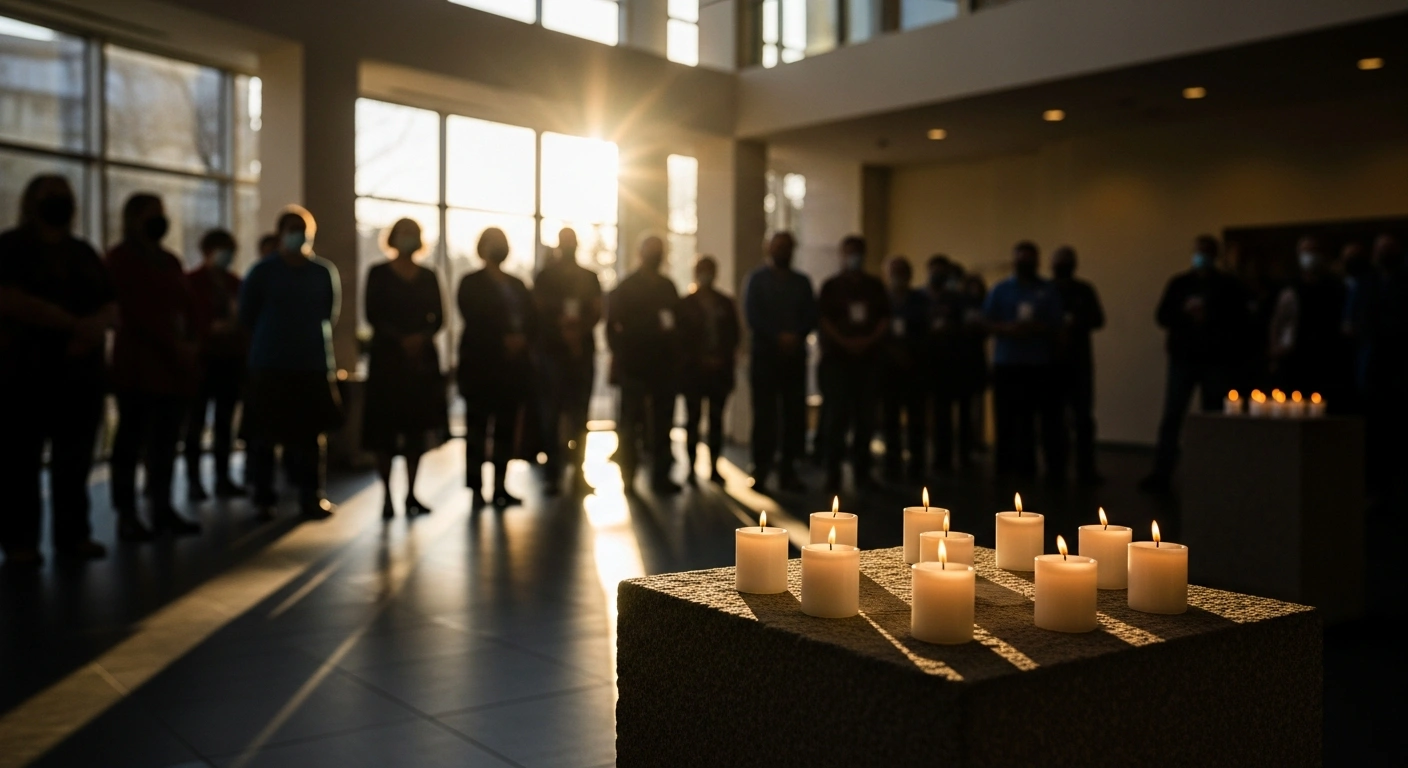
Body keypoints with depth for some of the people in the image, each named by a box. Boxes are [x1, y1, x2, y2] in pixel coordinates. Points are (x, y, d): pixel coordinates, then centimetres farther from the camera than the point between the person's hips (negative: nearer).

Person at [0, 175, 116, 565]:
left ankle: (73, 533, 10)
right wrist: (74, 324, -18)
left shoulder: (83, 252, 17)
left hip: (81, 372, 5)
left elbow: (112, 307, 11)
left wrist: (97, 326, -13)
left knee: (75, 459, 4)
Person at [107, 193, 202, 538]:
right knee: (132, 440, -5)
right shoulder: (121, 258, -2)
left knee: (166, 441, 6)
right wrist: (175, 346, -15)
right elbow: (137, 312, -11)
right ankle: (127, 516, -2)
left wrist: (190, 345, 1)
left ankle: (163, 509, 11)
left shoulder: (170, 260, 21)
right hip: (139, 364, -7)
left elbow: (184, 306, 17)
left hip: (175, 365, 7)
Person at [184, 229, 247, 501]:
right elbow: (188, 320, -6)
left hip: (230, 358, 5)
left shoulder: (234, 282, 16)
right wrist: (212, 329, -16)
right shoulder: (191, 281, 0)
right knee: (196, 421, -3)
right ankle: (193, 480, 0)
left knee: (225, 421, 6)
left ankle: (223, 478, 10)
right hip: (203, 358, -5)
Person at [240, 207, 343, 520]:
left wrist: (310, 339, 11)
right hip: (269, 366, -2)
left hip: (313, 366, 2)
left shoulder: (325, 272, 5)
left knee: (309, 434, 4)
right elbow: (246, 317, 6)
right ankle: (263, 499, 11)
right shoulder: (262, 272, -1)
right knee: (263, 435, 1)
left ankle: (311, 497, 13)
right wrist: (270, 340, 12)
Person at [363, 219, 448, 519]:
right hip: (387, 356, -3)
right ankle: (387, 496, 1)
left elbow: (438, 317, 6)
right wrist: (401, 339, -16)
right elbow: (373, 316, -5)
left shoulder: (428, 277, 12)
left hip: (422, 357, 3)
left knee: (418, 426, 3)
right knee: (385, 428, -4)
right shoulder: (378, 274, 3)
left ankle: (412, 494, 10)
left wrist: (422, 337, -14)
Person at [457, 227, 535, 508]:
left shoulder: (517, 285, 19)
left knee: (506, 429, 1)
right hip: (480, 366, -4)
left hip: (513, 366, 4)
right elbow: (474, 322, -7)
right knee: (477, 427, -5)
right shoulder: (471, 284, 6)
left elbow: (532, 323, 12)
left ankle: (500, 487, 6)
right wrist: (503, 340, -14)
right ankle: (476, 488, -3)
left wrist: (522, 339, -8)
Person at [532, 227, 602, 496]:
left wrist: (580, 330, -12)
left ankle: (577, 471, 8)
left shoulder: (589, 278, 12)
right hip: (552, 351, -2)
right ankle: (552, 474, -5)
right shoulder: (545, 277, 7)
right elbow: (538, 312, 1)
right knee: (551, 415, -6)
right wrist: (561, 327, -13)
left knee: (579, 415, 3)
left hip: (583, 351, 2)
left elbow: (597, 313, 6)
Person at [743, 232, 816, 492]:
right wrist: (778, 337, -14)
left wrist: (796, 336, -10)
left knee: (795, 412, -2)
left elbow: (811, 317, 9)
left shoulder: (802, 282, 16)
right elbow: (752, 315, -4)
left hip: (794, 354, 3)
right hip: (765, 353, -3)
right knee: (765, 413, -4)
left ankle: (788, 468, 3)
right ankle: (762, 467, 1)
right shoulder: (758, 279, 6)